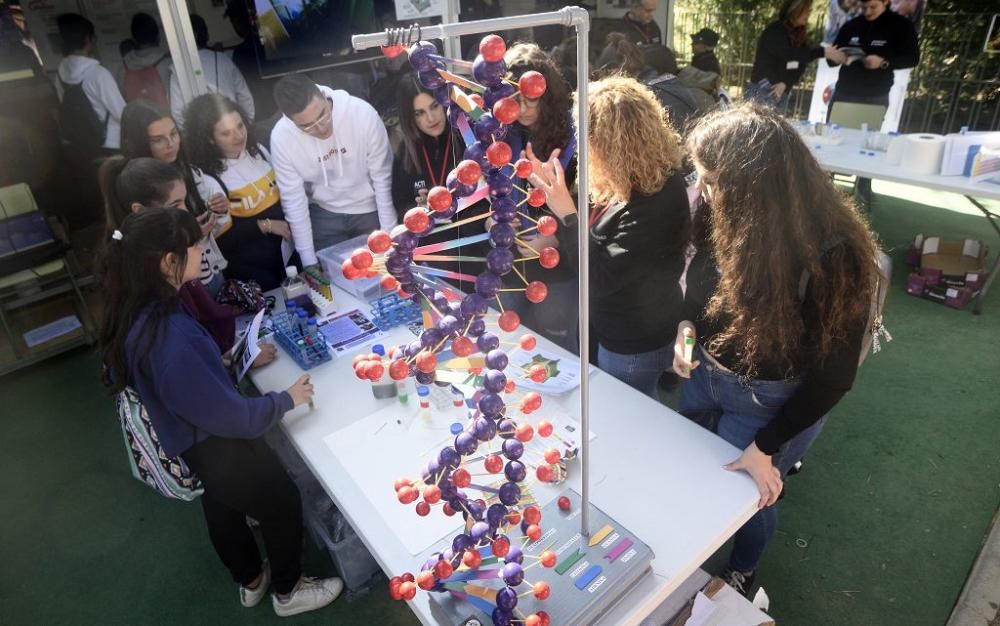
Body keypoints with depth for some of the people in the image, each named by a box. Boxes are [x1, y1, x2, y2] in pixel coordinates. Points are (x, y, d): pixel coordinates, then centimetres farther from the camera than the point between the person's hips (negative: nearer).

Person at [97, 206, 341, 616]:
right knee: (283, 505, 16)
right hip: (216, 448, -9)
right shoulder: (169, 339, -39)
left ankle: (251, 582, 56)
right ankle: (288, 592, 41)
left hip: (191, 440, 9)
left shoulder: (135, 310, -10)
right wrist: (286, 400, -17)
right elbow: (229, 416, -31)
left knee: (223, 508, 29)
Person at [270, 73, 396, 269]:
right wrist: (309, 261, -9)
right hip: (324, 214, 1)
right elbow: (294, 200, -11)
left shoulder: (363, 113, -26)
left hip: (371, 208, -1)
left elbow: (382, 178, -17)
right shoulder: (281, 137, -20)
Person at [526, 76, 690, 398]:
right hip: (620, 329, 9)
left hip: (634, 345, -9)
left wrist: (566, 212, -29)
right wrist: (553, 190, -1)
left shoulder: (658, 200, -33)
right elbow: (601, 233, 8)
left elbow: (602, 277, -33)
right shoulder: (640, 178, -4)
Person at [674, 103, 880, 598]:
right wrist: (687, 326, -14)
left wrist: (765, 446, -19)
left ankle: (742, 574, 52)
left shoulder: (830, 256, -31)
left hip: (769, 400, -6)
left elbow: (834, 374, -21)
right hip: (705, 374, 6)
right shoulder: (725, 219, -17)